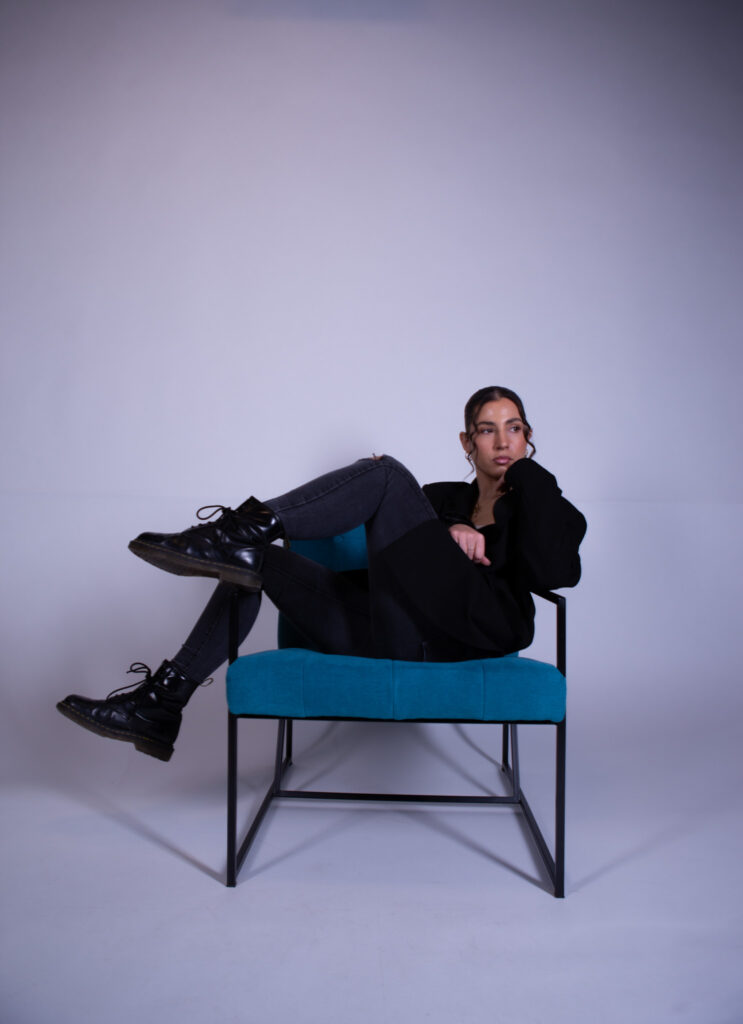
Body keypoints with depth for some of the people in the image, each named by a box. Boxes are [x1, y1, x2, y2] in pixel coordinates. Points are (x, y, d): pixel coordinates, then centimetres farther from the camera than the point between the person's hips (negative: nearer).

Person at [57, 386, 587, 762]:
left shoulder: (539, 502, 16)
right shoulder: (446, 498, 28)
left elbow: (555, 572, -7)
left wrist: (526, 472, 2)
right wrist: (450, 530, -15)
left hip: (444, 640, -6)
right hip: (392, 639, 6)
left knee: (384, 473, -17)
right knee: (253, 563, -2)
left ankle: (237, 534, -25)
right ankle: (160, 707, -5)